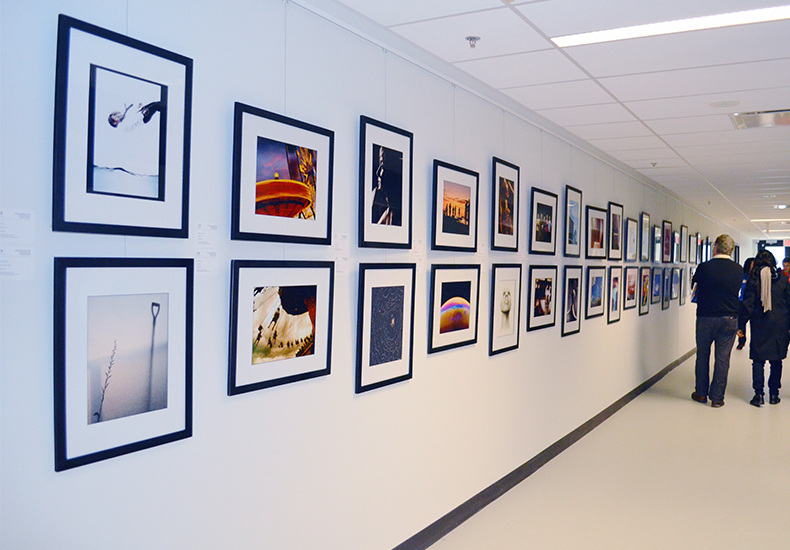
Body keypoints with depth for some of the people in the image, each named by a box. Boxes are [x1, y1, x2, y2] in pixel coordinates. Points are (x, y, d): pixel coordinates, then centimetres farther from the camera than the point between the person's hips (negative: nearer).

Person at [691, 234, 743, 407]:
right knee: (722, 358, 6)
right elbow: (742, 294, 9)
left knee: (703, 356, 13)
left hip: (706, 317, -1)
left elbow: (695, 287, 5)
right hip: (730, 319, 2)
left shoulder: (704, 267, -11)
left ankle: (701, 393, 21)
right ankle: (717, 397, 10)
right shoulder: (739, 270, -3)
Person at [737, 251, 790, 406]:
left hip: (760, 325, -2)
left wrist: (741, 325, 0)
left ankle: (759, 393, -3)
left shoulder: (753, 280, -5)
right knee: (776, 361, 10)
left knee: (758, 360, 2)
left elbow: (747, 305, -6)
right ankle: (774, 393, 15)